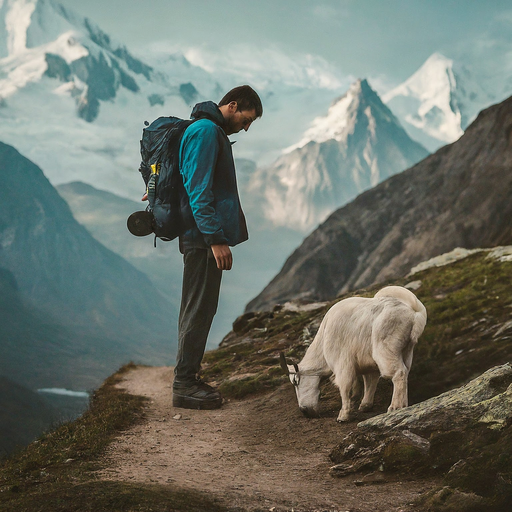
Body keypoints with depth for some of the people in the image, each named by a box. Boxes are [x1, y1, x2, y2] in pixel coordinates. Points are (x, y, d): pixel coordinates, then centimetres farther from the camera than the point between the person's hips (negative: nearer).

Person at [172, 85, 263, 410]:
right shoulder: (206, 131, -14)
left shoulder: (212, 131, 19)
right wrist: (216, 239, -22)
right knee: (199, 310, -6)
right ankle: (185, 385, 0)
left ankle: (188, 379, 21)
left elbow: (193, 182, 28)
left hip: (201, 239, 11)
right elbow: (199, 190, -21)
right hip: (204, 238, -11)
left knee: (198, 309, 14)